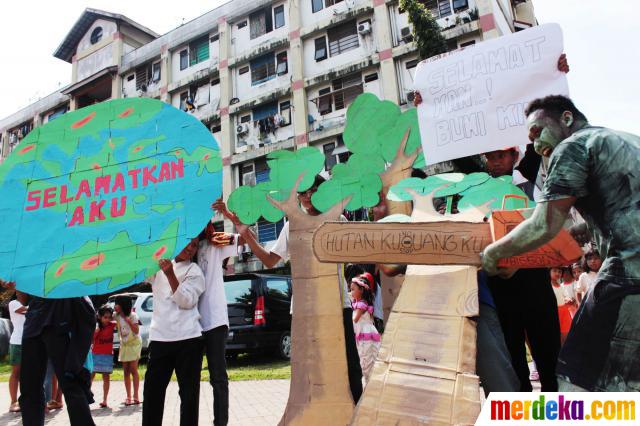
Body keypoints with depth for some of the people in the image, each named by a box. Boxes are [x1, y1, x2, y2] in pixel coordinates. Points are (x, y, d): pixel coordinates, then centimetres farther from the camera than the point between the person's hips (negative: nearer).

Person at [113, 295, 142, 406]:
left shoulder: (132, 316, -14)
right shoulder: (117, 316, 0)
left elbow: (136, 331, -19)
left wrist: (128, 320, -24)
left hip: (134, 344, -5)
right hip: (124, 345, 5)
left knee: (133, 370, -8)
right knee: (126, 372, 6)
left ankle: (136, 397, -3)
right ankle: (128, 397, 11)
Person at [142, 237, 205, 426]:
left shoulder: (194, 271, 2)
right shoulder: (159, 264, 16)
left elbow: (186, 301, -9)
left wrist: (170, 274, -20)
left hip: (188, 339, -3)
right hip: (159, 338, 3)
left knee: (189, 392, 2)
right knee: (152, 391, 6)